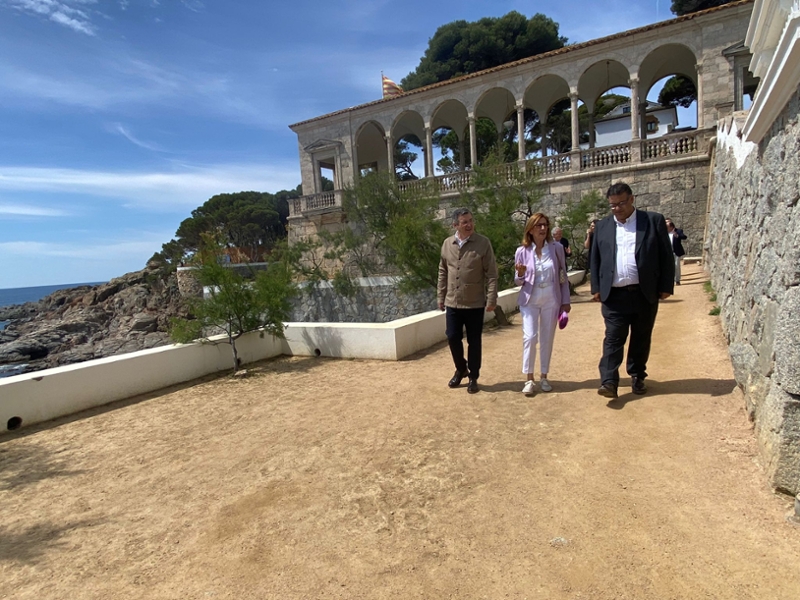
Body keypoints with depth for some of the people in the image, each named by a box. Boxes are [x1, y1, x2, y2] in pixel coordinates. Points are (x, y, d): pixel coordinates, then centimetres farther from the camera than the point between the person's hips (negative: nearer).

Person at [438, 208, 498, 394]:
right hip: (452, 302, 3)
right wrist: (441, 296, 11)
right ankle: (460, 369, 33)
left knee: (474, 341, 7)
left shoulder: (483, 243, -8)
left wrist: (491, 299, -12)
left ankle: (473, 377, 23)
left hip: (475, 303, -3)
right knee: (452, 338, 9)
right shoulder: (447, 244, 4)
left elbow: (491, 273, -8)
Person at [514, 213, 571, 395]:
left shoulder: (557, 248, -2)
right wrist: (520, 274, -20)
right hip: (530, 299, -1)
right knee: (530, 337, -9)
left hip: (551, 300, 1)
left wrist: (566, 301, 3)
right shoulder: (522, 251, -4)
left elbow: (563, 276, 4)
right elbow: (518, 281, 2)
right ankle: (529, 379, 3)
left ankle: (544, 377, 20)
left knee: (547, 339, 7)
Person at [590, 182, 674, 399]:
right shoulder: (602, 226, 8)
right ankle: (609, 381, -5)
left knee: (641, 339, 11)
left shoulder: (654, 220, 2)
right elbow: (595, 259, 8)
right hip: (614, 295, 0)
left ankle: (637, 376, 27)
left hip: (645, 293, 0)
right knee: (613, 339, -3)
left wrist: (666, 287, -3)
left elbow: (666, 256, 1)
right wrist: (596, 288, 2)